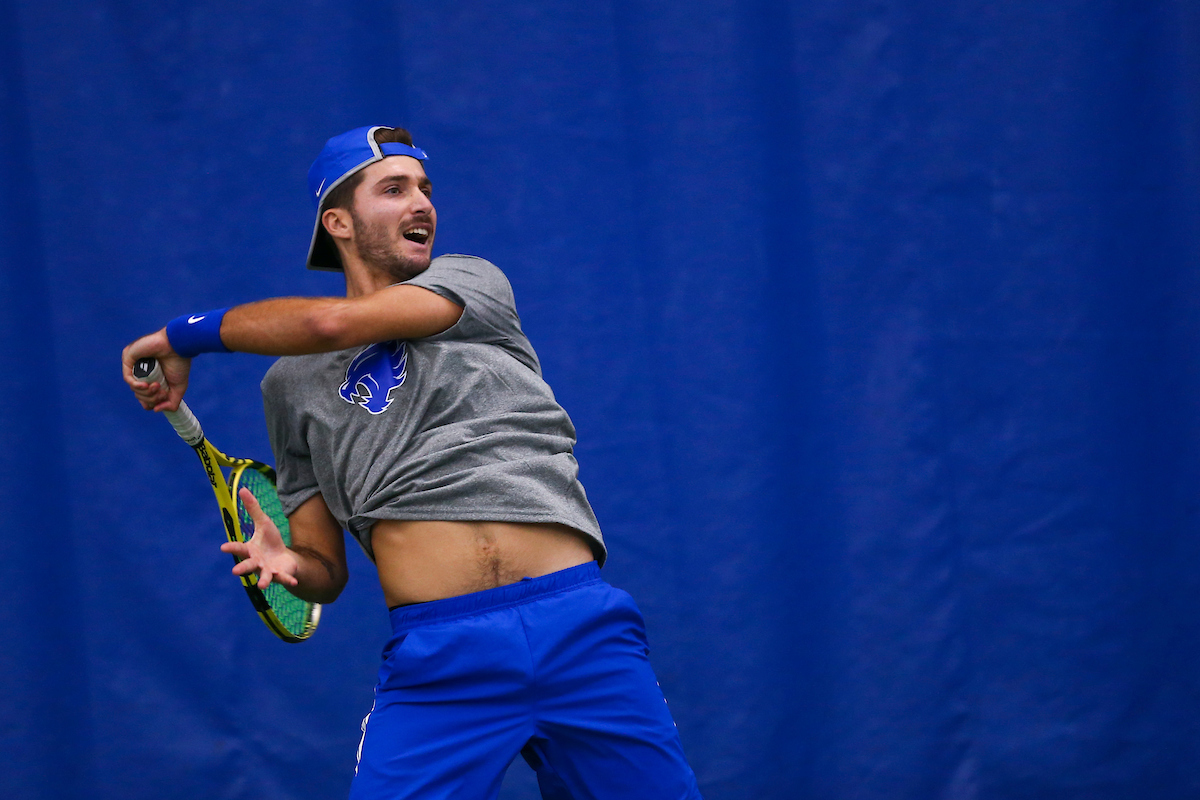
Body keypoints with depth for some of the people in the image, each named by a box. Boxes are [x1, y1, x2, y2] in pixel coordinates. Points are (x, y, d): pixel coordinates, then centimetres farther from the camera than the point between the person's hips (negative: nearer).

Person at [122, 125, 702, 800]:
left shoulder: (474, 283, 12)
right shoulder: (291, 384, 16)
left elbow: (335, 322, -6)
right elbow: (327, 569, 19)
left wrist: (187, 336, 4)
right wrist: (284, 563, -5)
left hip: (580, 627, 0)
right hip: (438, 661, 0)